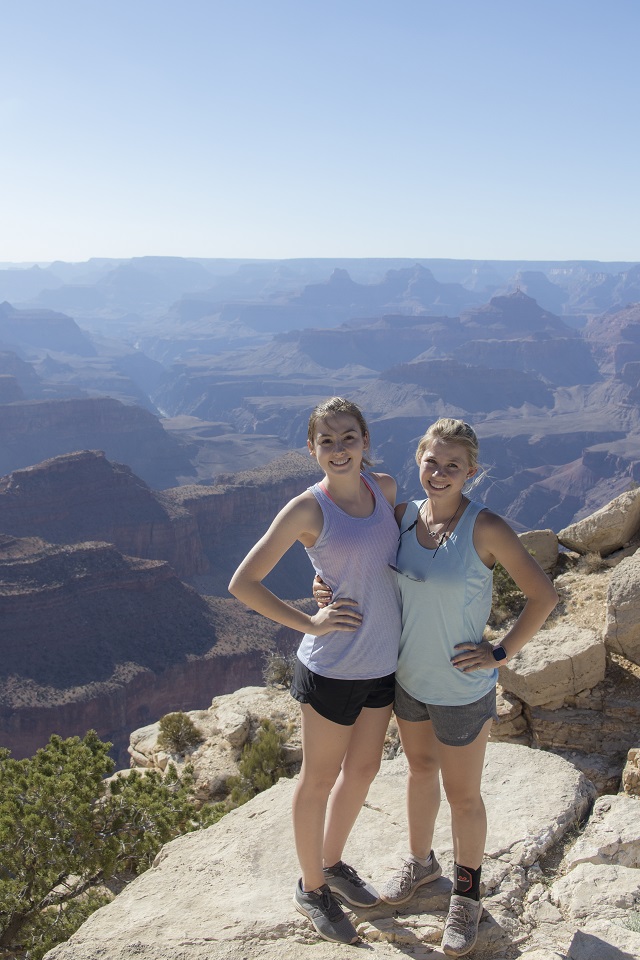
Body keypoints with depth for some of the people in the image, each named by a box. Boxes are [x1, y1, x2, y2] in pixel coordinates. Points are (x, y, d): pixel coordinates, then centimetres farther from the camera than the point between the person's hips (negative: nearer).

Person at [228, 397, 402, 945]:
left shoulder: (385, 487, -1)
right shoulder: (308, 509, -17)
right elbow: (243, 583, -15)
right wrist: (309, 623, -16)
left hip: (383, 662, 6)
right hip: (334, 667, -6)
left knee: (363, 768, 22)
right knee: (320, 779, 12)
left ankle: (332, 863, 45)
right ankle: (312, 888, 34)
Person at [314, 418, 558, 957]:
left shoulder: (485, 528, -22)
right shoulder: (403, 516, -7)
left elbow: (544, 595, -17)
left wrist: (500, 654, -15)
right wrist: (327, 584, -9)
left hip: (462, 689, -5)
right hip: (409, 676, 5)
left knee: (462, 795, 12)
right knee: (420, 769, 26)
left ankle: (467, 896, 37)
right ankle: (421, 862, 51)